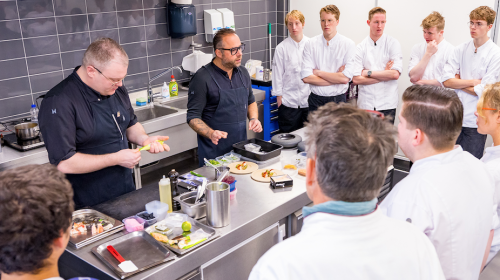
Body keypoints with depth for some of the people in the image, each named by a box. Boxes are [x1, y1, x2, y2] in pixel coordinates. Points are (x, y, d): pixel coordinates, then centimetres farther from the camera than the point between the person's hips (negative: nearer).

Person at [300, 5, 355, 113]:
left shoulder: (348, 44, -3)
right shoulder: (311, 44, 1)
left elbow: (345, 78, -13)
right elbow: (306, 77, -8)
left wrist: (318, 72, -7)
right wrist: (335, 78, -9)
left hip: (337, 100, -1)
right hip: (315, 99, 1)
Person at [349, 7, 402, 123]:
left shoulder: (393, 44, 1)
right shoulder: (360, 47, 3)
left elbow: (395, 74, -10)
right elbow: (355, 79, -6)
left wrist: (368, 73, -7)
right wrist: (384, 75, -7)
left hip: (387, 104, -1)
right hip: (365, 104, 1)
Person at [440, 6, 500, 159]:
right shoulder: (461, 49, 5)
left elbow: (483, 91, -13)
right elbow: (446, 80, -4)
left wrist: (457, 82, -5)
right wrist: (472, 82, -12)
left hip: (475, 122, -3)